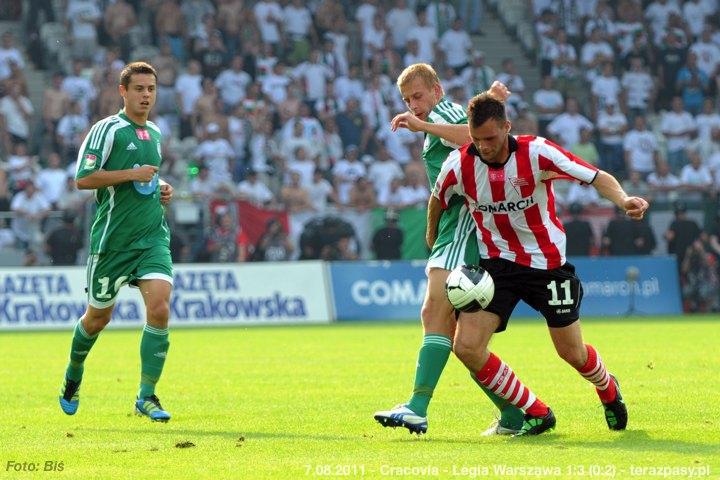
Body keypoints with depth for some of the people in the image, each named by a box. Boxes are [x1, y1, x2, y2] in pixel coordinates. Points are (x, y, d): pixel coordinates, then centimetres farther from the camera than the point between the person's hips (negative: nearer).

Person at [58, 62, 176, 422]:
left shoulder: (154, 133, 15)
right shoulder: (108, 129, -8)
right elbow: (83, 178, -16)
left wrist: (161, 190, 11)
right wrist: (132, 174, -19)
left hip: (153, 235, 5)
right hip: (112, 239, -5)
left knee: (159, 308, -15)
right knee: (99, 316, 10)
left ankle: (146, 396, -9)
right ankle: (73, 377, 38)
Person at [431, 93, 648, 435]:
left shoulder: (536, 152, -21)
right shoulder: (458, 165, -14)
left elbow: (597, 177, -19)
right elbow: (438, 201, 8)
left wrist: (623, 200, -38)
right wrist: (432, 239, 21)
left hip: (547, 262, -2)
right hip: (496, 263, 2)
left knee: (572, 353, 7)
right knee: (466, 347, -16)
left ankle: (608, 390, 46)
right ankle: (535, 413, 3)